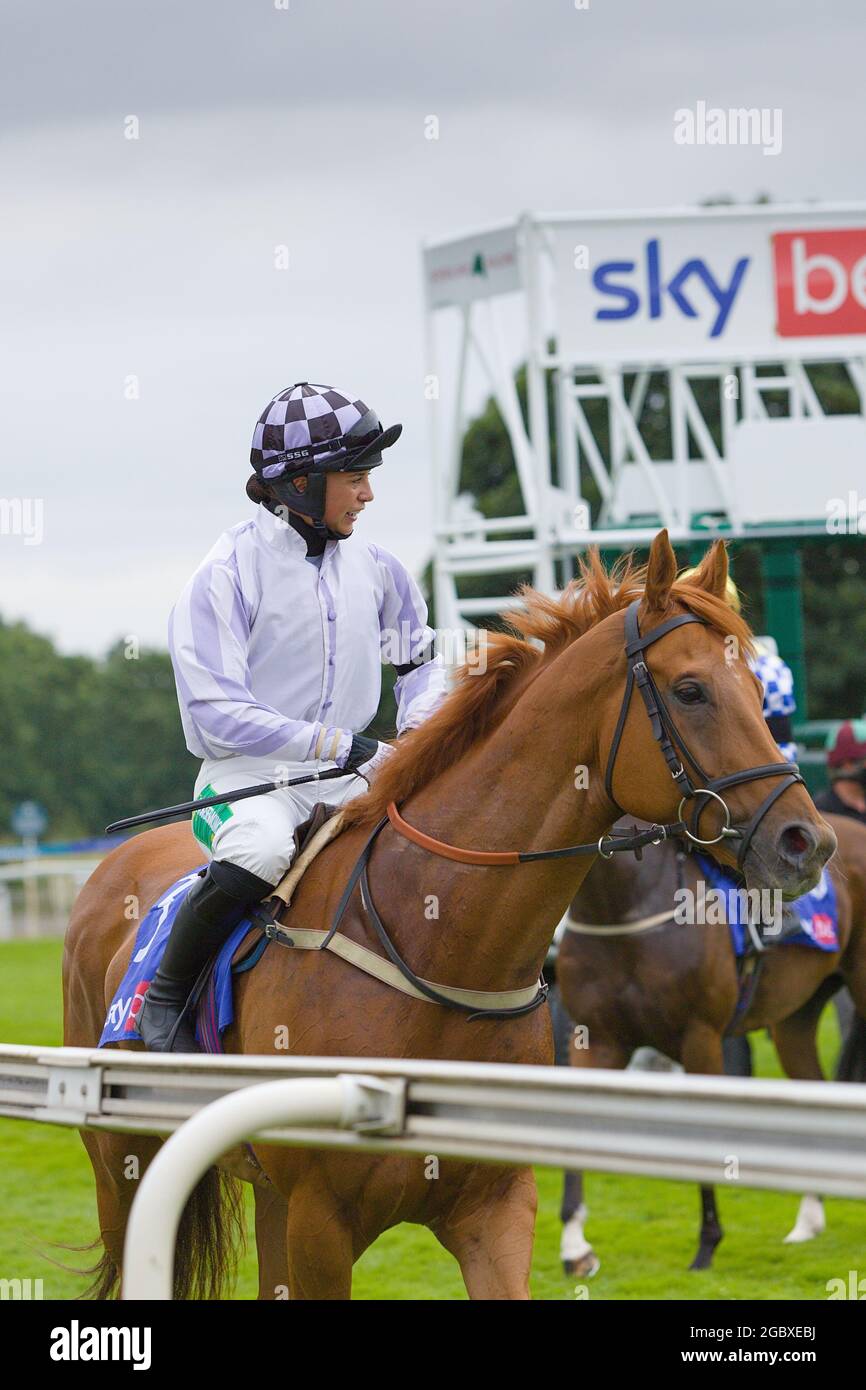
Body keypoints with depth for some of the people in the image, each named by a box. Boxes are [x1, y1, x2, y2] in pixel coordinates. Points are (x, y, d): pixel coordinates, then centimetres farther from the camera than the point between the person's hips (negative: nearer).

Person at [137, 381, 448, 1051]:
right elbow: (217, 713, -17)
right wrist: (343, 744, -21)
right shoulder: (228, 574, -11)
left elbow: (421, 658, 24)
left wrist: (417, 731, 1)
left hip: (347, 777, 6)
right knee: (258, 852, -37)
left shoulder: (375, 568, 7)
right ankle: (165, 997, -15)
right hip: (248, 772, -6)